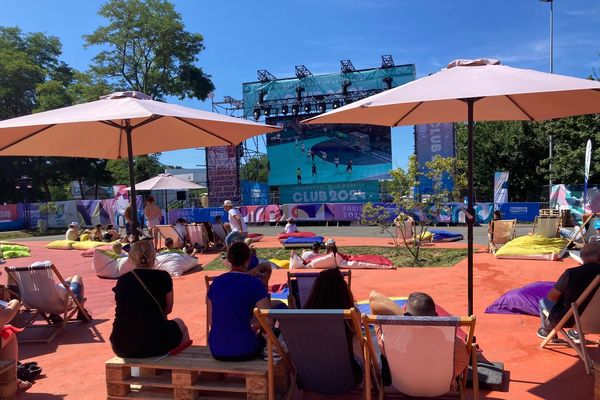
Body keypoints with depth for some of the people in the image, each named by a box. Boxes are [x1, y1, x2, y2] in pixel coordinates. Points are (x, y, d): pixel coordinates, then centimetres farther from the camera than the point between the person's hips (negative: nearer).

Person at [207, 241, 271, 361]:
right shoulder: (254, 284, -11)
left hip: (216, 351, 4)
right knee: (262, 338, 30)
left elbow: (212, 322, 9)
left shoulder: (216, 282, 2)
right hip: (243, 351, -4)